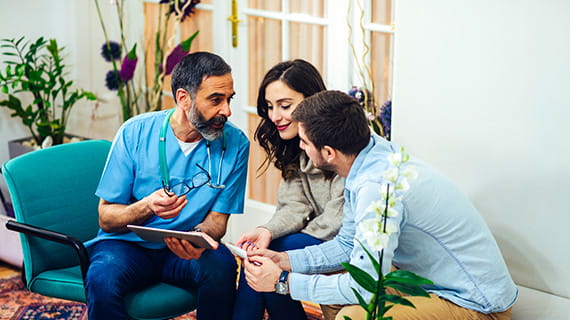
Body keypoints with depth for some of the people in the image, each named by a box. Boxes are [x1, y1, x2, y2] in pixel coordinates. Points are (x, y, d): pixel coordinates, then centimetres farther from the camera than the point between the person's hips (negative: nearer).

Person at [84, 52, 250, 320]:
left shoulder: (235, 144, -7)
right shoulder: (135, 132, -10)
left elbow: (217, 219, -1)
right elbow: (106, 218, -7)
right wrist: (147, 207, -29)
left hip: (186, 248, 2)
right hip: (129, 244, -1)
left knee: (221, 267, -31)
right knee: (102, 279, -34)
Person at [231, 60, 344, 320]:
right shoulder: (294, 146, 8)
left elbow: (342, 214, -19)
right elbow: (295, 207, 0)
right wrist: (268, 231, -19)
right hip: (316, 237, 7)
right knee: (257, 253, -17)